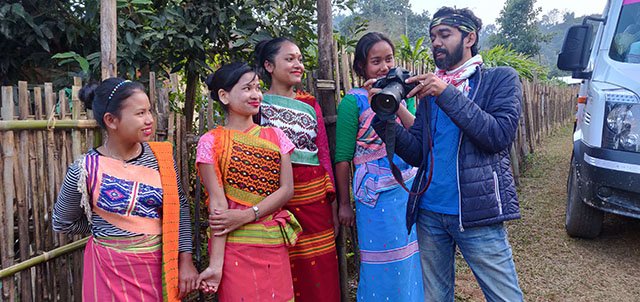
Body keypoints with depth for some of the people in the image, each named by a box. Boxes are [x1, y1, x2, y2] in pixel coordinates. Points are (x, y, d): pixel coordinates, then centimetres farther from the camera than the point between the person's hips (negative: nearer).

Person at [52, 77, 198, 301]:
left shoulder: (161, 155, -6)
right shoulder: (85, 170, -13)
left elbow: (179, 207, 2)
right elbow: (62, 223, 2)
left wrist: (185, 260, -1)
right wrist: (107, 229, 6)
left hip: (160, 266, 3)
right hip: (112, 272, -3)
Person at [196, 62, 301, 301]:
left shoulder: (275, 136, 7)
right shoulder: (211, 142, -4)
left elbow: (287, 189, -1)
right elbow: (217, 203, -10)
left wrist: (247, 215, -14)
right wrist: (216, 263, -15)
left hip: (275, 245, 4)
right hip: (234, 246, -4)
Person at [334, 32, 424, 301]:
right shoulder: (354, 101, -5)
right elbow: (343, 157, -4)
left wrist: (396, 103, -15)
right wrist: (344, 204, -3)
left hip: (410, 187, 5)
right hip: (377, 194, -5)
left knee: (410, 262, 13)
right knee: (384, 267, 4)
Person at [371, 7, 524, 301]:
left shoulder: (501, 78, 1)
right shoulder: (429, 89, 13)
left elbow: (499, 135, -15)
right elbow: (416, 153, 5)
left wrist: (447, 94, -19)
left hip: (476, 212, -4)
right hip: (429, 213, 5)